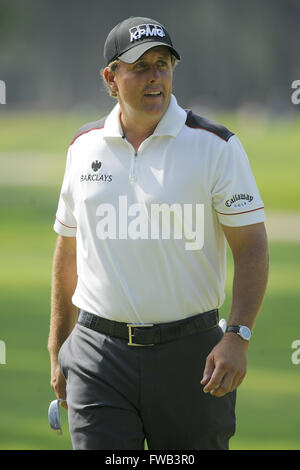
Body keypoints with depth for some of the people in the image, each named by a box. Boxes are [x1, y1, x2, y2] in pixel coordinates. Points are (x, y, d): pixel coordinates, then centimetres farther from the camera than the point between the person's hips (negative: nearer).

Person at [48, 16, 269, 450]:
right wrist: (58, 349, 16)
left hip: (190, 351, -2)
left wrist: (237, 336, -19)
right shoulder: (84, 148, 8)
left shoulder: (216, 147, -3)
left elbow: (252, 247, -6)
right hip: (99, 354, 2)